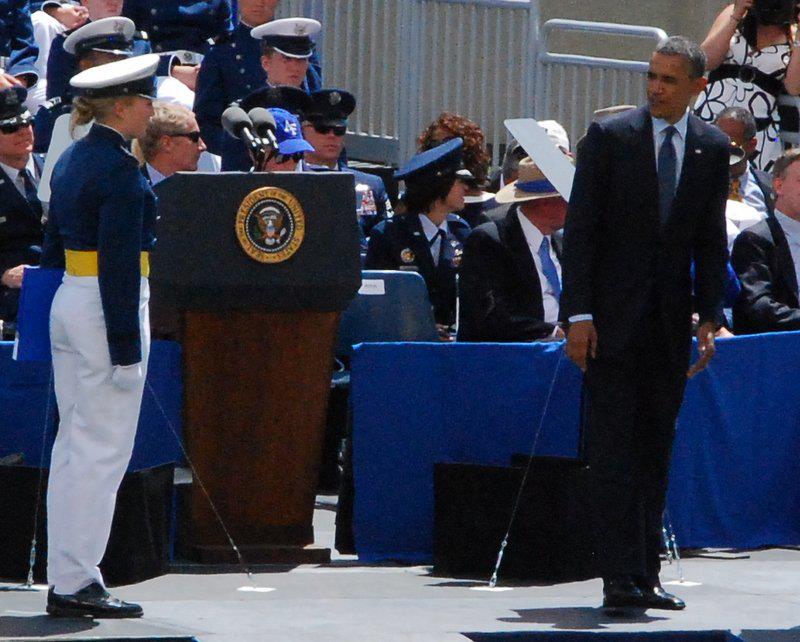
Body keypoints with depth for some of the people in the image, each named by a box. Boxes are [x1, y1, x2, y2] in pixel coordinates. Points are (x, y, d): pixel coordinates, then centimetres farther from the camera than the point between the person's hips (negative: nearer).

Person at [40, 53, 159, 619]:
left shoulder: (71, 161, 13)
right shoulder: (119, 167, -16)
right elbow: (119, 260, -19)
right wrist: (125, 345, -19)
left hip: (69, 303, 10)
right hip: (105, 309, -10)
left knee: (74, 443, 11)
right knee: (103, 448, -6)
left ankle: (65, 580, 13)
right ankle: (77, 583, -6)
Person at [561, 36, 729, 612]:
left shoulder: (712, 148, 6)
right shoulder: (609, 137, -4)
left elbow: (711, 240, 9)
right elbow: (580, 229, -5)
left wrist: (709, 317, 1)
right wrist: (579, 314, -11)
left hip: (669, 323, 3)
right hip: (614, 318, -3)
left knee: (656, 451, 7)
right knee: (614, 449, -7)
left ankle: (644, 575, 11)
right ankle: (620, 578, -9)